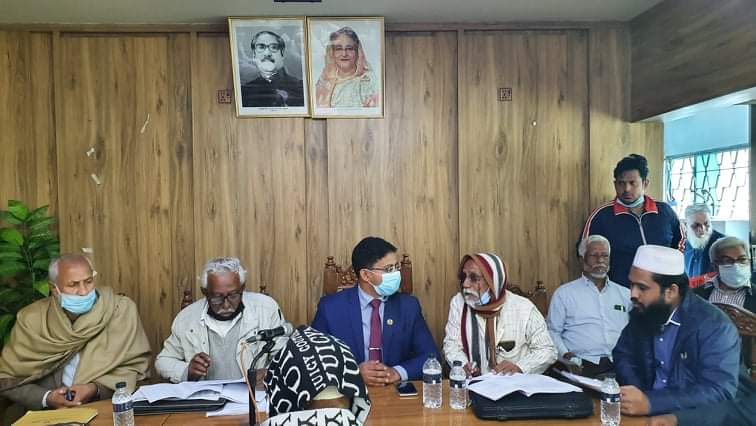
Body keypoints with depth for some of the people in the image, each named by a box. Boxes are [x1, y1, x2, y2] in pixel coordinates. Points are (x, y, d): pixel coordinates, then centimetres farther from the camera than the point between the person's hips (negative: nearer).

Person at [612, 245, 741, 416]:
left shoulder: (716, 326, -16)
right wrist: (637, 394, -12)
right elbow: (623, 355, 8)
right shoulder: (641, 313, 0)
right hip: (648, 414, 4)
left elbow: (719, 391, -24)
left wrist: (650, 402, -34)